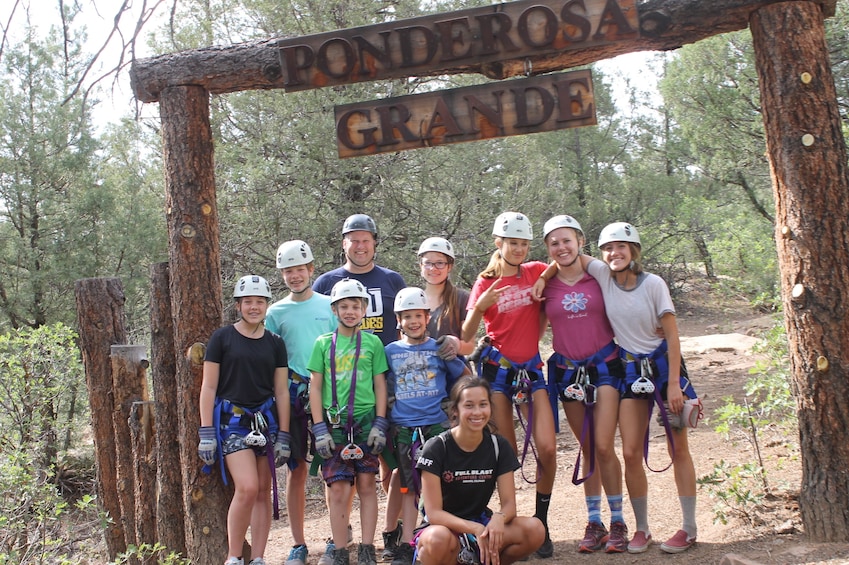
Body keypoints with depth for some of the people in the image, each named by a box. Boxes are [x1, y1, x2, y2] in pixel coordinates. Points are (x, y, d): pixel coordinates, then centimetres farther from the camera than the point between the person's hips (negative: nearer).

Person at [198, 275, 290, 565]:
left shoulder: (275, 343, 7)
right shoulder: (222, 338, -1)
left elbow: (281, 392, 8)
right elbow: (209, 387, -2)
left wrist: (283, 435, 4)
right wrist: (206, 432, -7)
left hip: (266, 419, 4)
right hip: (232, 420, -3)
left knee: (263, 492, 4)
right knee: (247, 488, -15)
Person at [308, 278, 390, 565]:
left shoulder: (372, 342, 6)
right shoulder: (323, 343, 5)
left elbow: (380, 385, 7)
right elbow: (315, 387, 4)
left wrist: (380, 424, -1)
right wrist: (319, 428, -3)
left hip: (366, 420, 1)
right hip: (334, 422, 0)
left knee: (366, 484, 3)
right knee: (339, 489, -2)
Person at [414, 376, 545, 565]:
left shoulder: (499, 446, -3)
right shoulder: (436, 448, -14)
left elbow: (509, 504, -7)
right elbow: (434, 513, -18)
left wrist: (498, 518, -31)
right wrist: (475, 529, -33)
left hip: (480, 524, 4)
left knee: (535, 530, -23)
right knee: (439, 539, -40)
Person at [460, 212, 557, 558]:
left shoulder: (537, 272, 2)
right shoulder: (485, 283, -1)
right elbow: (466, 337, -7)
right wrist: (479, 307, -27)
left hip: (531, 367, 1)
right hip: (497, 368, -1)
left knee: (547, 448, -10)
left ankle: (541, 523, 7)